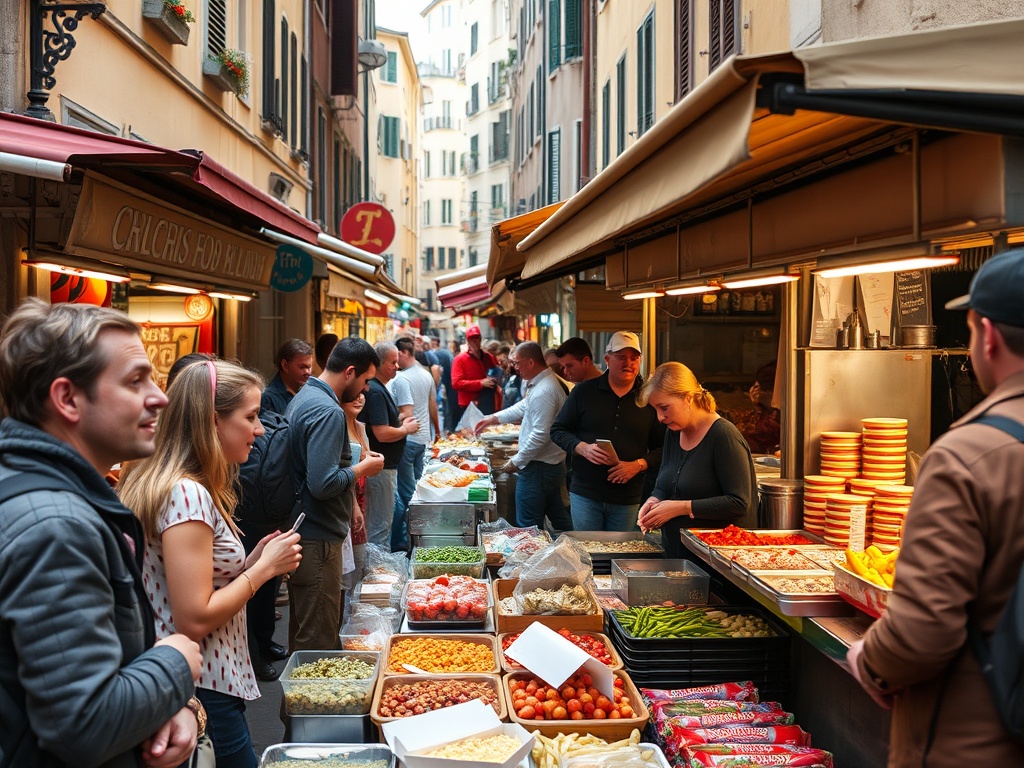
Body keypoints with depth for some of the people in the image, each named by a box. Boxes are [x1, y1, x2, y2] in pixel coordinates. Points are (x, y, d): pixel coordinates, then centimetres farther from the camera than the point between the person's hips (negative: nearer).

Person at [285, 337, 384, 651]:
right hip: (318, 539, -10)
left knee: (303, 631, 23)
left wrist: (355, 459, 12)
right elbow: (323, 484, -28)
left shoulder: (303, 397, 11)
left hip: (299, 530, 10)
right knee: (318, 640, 1)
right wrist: (362, 469, -13)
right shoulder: (328, 411, -21)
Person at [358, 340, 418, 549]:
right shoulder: (376, 391, -20)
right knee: (380, 526, -2)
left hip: (386, 466, 11)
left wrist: (400, 422, 9)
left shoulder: (379, 388, 12)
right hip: (381, 469, -11)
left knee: (381, 524, 19)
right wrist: (406, 429, -11)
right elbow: (382, 434, -26)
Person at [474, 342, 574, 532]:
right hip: (553, 465, 11)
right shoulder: (544, 382, 10)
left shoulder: (543, 391, -24)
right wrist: (494, 418, 22)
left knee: (529, 526, -1)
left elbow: (540, 435, -27)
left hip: (538, 468, -11)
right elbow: (524, 406, 25)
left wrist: (517, 461, -17)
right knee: (558, 518, 20)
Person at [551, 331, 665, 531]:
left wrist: (639, 465, -12)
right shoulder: (584, 391, 3)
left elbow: (662, 448, 5)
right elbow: (558, 430, 6)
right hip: (585, 495, -1)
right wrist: (582, 448, -12)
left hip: (628, 500, 1)